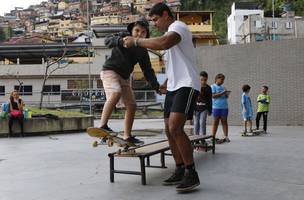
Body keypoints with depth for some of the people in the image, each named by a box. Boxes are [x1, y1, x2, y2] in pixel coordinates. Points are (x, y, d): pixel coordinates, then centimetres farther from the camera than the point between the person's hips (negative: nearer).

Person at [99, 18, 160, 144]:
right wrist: (120, 40, -44)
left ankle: (127, 136, 13)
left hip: (124, 77, 7)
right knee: (116, 93, -35)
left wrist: (156, 86, -6)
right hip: (110, 71, -7)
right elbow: (107, 40, -23)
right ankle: (103, 126, -35)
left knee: (132, 106, 3)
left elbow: (148, 70, 8)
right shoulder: (124, 36, -6)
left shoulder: (143, 51, 9)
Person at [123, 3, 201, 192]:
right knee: (170, 130, 8)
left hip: (186, 86, -10)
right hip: (174, 87, 10)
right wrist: (167, 83, 29)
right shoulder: (169, 33, 24)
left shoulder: (178, 26, -8)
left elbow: (163, 43, -31)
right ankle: (180, 171, 17)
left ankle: (192, 174, -12)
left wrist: (136, 41, -22)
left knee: (175, 128, -21)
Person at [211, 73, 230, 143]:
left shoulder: (223, 87, 18)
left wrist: (227, 94, -3)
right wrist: (222, 93, -18)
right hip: (216, 107, -5)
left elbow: (226, 97, 20)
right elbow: (213, 95, -12)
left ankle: (226, 137, 2)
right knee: (215, 122, -2)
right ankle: (213, 137, 3)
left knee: (224, 121, 2)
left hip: (224, 107, 5)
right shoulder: (213, 86, 1)